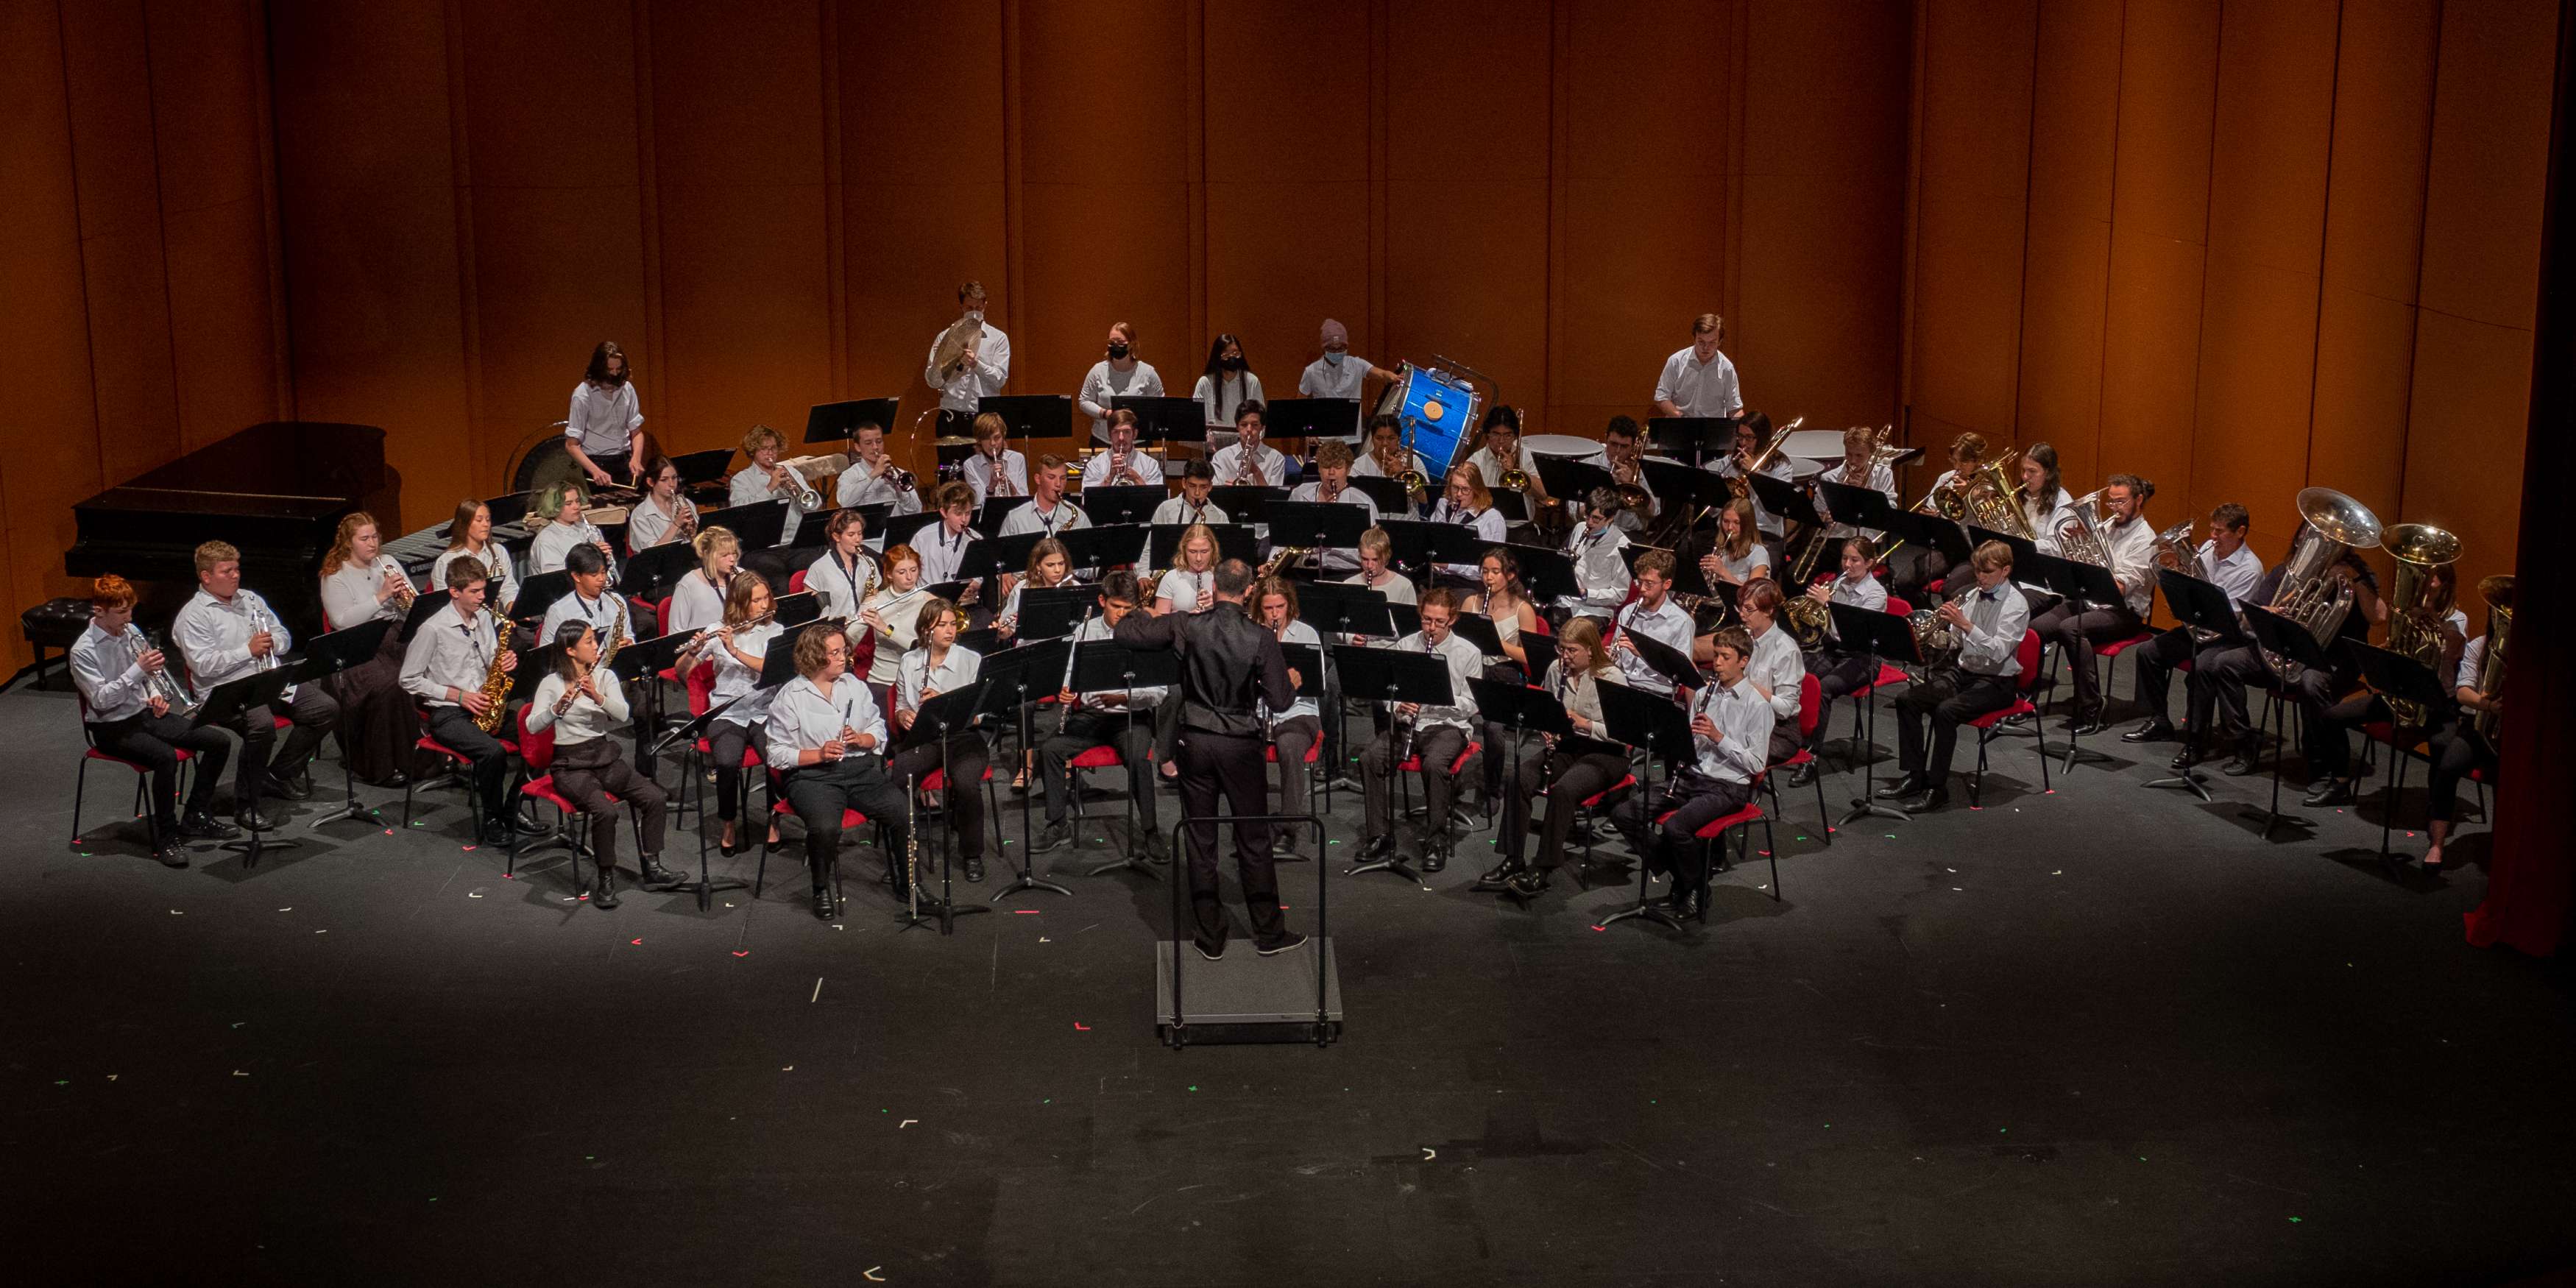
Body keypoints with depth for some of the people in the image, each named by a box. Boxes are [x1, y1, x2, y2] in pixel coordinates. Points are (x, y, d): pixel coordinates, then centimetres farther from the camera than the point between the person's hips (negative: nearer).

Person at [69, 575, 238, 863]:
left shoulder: (131, 632, 5)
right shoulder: (83, 651, -15)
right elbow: (101, 700, -23)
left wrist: (156, 695, 0)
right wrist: (137, 670, -28)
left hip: (144, 713, 7)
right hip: (112, 728, -7)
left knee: (218, 742, -6)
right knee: (166, 757, -35)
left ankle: (196, 818, 5)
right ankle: (167, 837, -23)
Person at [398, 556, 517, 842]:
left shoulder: (483, 618, 9)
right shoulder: (433, 629, -12)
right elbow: (409, 680, -8)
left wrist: (504, 662, -6)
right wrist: (459, 695, -14)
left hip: (484, 707, 6)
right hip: (447, 714, -6)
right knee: (494, 751, -32)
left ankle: (514, 810, -3)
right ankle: (491, 820, -12)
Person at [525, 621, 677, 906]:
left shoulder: (605, 676, 6)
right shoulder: (552, 683, -4)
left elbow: (624, 714, -9)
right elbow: (533, 726, -16)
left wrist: (598, 697, -27)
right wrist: (558, 707, -34)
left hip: (605, 756, 5)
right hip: (571, 763, -5)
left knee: (656, 798, -15)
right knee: (605, 810, -31)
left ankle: (651, 867, 0)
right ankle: (607, 879, -13)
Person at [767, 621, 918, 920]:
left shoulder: (854, 685, 14)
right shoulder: (790, 697, -2)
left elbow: (879, 729, 17)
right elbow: (777, 754, -4)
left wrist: (861, 739, -5)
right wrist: (819, 754, -17)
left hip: (860, 769, 4)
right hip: (811, 775, -4)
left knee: (904, 813, -20)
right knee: (825, 826, -35)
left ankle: (907, 884, 2)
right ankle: (822, 891, -7)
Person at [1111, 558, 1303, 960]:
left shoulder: (1188, 627, -11)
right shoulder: (1261, 639, -14)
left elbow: (1122, 633, -6)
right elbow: (1280, 701, -11)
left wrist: (1141, 614, 16)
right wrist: (1293, 684, 12)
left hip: (1196, 741, 1)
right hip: (1241, 745, -1)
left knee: (1201, 840, 9)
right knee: (1254, 841, 10)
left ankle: (1210, 937, 15)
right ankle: (1269, 933, 18)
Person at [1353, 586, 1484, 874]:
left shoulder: (1469, 653, 1)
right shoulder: (1404, 646, 8)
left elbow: (1470, 707, -1)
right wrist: (1399, 706, -14)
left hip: (1448, 724, -3)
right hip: (1407, 722, 3)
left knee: (1434, 763, -35)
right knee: (1370, 758, -24)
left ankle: (1437, 842, -21)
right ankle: (1380, 835, -13)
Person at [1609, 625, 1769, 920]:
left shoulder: (1757, 706, -5)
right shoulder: (1703, 694, 13)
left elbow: (1756, 765, -9)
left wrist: (1718, 736, -17)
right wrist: (1684, 739, -7)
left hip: (1728, 787, -6)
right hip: (1691, 777, 6)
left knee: (1674, 827, -32)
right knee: (1623, 814, -12)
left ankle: (1696, 889, -5)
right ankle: (1678, 875, -1)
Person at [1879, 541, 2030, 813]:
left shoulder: (2016, 604, -11)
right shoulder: (1971, 596, 8)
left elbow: (1999, 652, -23)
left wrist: (1965, 624, -30)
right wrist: (1945, 621, -9)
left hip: (1995, 682, -7)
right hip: (1963, 671, 7)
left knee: (1946, 710, -31)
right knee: (1906, 699, -11)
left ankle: (1937, 788, -23)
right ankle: (1914, 776, -4)